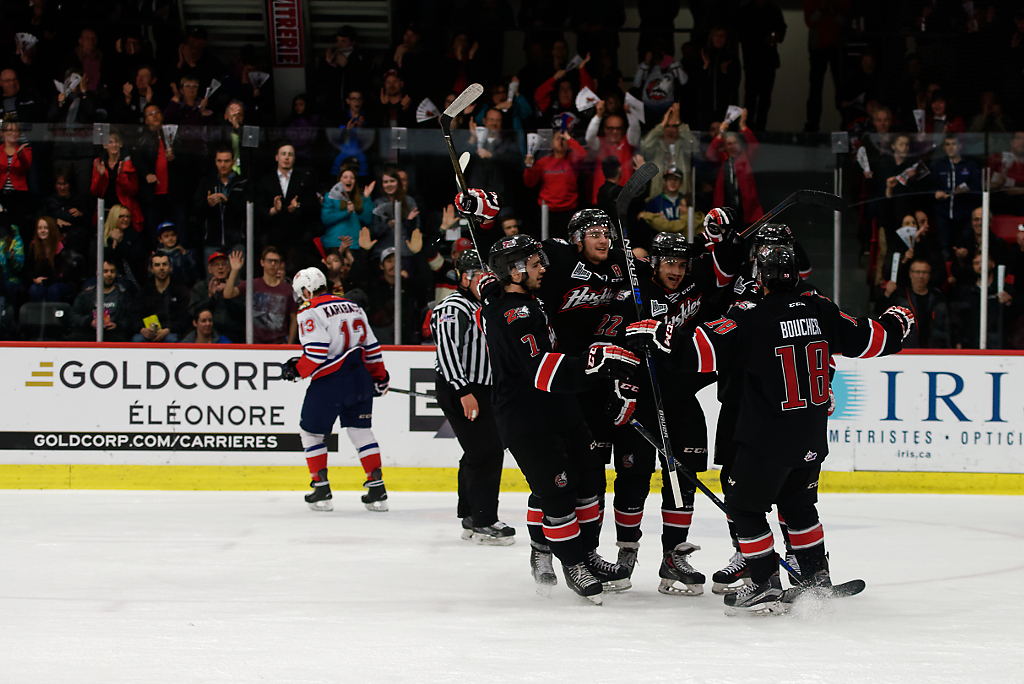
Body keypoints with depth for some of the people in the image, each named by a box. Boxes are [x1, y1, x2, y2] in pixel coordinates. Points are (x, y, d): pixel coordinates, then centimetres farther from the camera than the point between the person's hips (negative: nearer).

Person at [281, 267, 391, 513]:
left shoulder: (310, 312, -7)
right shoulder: (352, 307, 15)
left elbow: (315, 353, -17)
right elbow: (371, 346, 16)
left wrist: (297, 368, -2)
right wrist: (379, 377, 25)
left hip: (329, 382, -6)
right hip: (360, 379, 6)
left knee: (311, 432, 10)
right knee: (361, 431, 14)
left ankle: (321, 488, 7)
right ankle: (377, 489, 8)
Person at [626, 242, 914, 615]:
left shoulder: (750, 318, -16)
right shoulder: (821, 310, -1)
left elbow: (701, 352, -22)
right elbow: (873, 339, 7)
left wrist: (656, 333, -12)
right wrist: (898, 321, 27)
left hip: (768, 439, -6)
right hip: (812, 439, 6)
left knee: (743, 505, 8)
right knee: (798, 503, 24)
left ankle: (766, 587, 5)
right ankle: (817, 580, 26)